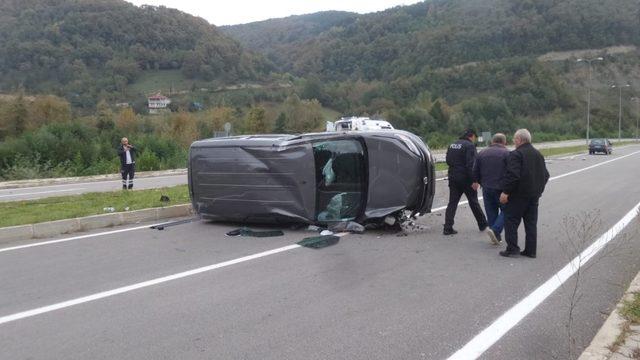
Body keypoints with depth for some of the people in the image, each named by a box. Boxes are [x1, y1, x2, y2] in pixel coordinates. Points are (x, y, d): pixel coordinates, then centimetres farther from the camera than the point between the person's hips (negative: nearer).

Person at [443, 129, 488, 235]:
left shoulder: (452, 145, 12)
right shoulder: (469, 145, -12)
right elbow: (471, 164, -20)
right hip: (466, 178, -6)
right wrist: (474, 180, -19)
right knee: (474, 202, 8)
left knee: (452, 202, 6)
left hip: (453, 178, 6)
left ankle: (448, 228, -1)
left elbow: (448, 161, 17)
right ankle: (482, 224, 23)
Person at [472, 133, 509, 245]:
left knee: (491, 212, 12)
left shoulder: (482, 153, 8)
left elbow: (475, 171, 12)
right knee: (505, 211, 6)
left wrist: (476, 181, 29)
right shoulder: (506, 153, -6)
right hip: (501, 188, -4)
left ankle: (496, 237, 15)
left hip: (487, 188, 5)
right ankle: (495, 230, -14)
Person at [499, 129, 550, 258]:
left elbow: (512, 175, -23)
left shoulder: (516, 154, -14)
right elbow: (545, 175, 19)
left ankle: (512, 249, -1)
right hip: (534, 195, 8)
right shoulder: (538, 154, 14)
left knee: (511, 220, 1)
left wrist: (505, 192, -18)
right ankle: (531, 250, 14)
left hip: (519, 195, -8)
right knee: (531, 222, 11)